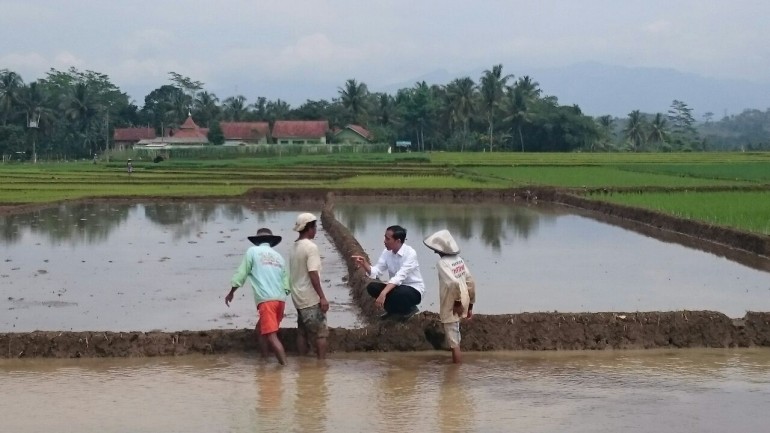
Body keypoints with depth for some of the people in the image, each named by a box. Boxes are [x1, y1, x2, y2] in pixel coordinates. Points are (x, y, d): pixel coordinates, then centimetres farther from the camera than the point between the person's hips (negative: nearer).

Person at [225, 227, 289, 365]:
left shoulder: (252, 251, 6)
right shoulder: (278, 256, 20)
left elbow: (241, 274, 4)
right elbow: (286, 284, 16)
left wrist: (231, 293, 16)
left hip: (266, 300, -6)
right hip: (280, 300, 6)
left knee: (271, 336, -10)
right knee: (260, 330, 22)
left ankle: (285, 366, -19)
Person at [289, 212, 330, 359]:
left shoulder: (294, 247, 10)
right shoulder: (311, 247, -16)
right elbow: (313, 274, -21)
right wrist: (322, 297, -18)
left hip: (299, 297, 8)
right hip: (311, 298, -8)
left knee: (302, 332, 12)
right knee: (321, 332, 0)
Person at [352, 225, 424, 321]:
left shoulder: (410, 253, -24)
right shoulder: (387, 252, -3)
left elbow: (399, 277, -35)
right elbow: (375, 272, -7)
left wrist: (383, 293, -46)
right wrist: (364, 264, -28)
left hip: (414, 290, -7)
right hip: (396, 287, 7)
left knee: (395, 293, -36)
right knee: (372, 287, -14)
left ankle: (408, 310, -3)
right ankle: (394, 311, 8)